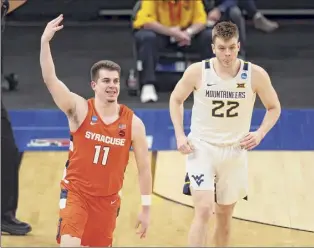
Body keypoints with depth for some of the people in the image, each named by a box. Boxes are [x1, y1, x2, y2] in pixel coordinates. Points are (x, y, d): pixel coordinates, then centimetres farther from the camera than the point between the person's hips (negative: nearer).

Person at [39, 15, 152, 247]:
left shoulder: (133, 123, -5)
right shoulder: (80, 109, -11)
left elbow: (144, 167, 2)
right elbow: (50, 79, -25)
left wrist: (146, 208, 2)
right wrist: (45, 42, -39)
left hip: (108, 198, 3)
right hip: (75, 192, -3)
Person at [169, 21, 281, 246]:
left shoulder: (255, 74, -11)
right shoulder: (197, 71, -13)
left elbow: (274, 107, 5)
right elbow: (176, 99, 5)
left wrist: (260, 133, -11)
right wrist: (180, 135, -5)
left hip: (235, 151, 2)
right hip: (201, 147, -2)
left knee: (224, 215, 14)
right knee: (204, 210, -18)